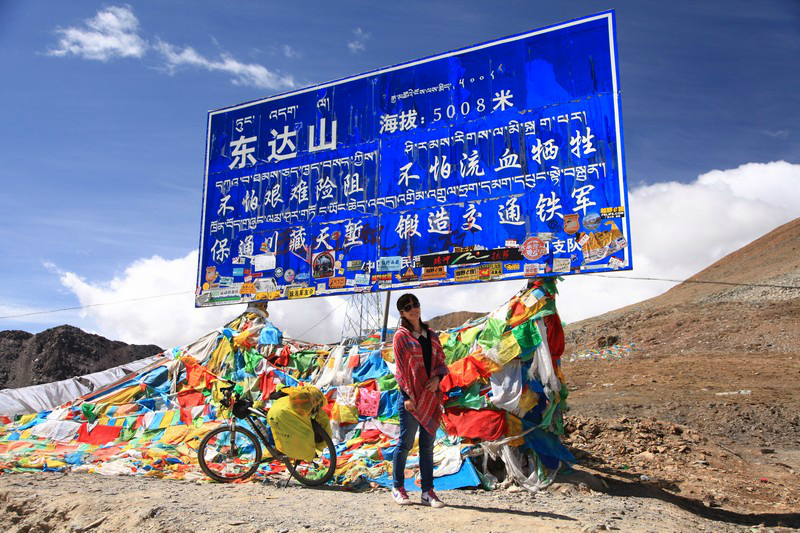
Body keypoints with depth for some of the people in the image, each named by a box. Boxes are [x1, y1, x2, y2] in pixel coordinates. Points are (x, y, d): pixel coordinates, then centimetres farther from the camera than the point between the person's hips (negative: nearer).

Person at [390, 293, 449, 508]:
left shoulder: (431, 335, 14)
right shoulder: (401, 336, -1)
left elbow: (441, 361, 15)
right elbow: (400, 367, -6)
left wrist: (437, 377, -6)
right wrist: (407, 395, -13)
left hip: (430, 395, 5)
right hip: (411, 395, -5)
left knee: (428, 444, 8)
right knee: (406, 442, 2)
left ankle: (428, 491, 14)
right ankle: (398, 488, 15)